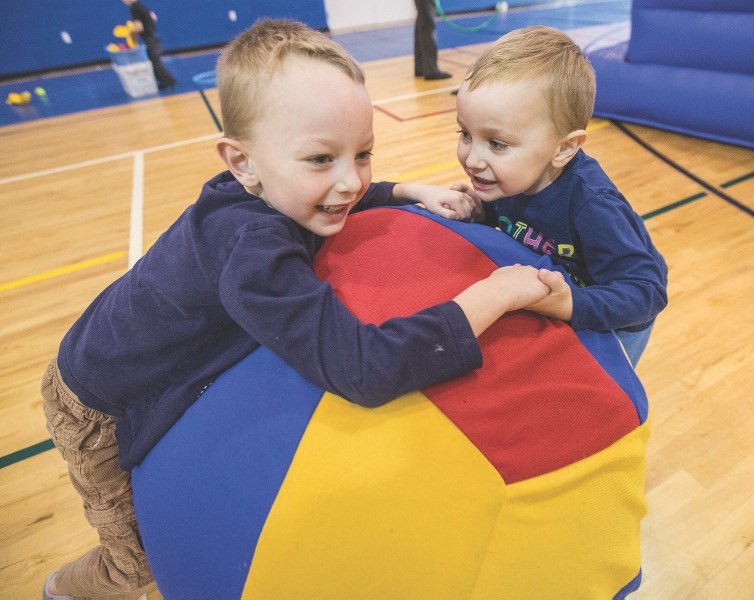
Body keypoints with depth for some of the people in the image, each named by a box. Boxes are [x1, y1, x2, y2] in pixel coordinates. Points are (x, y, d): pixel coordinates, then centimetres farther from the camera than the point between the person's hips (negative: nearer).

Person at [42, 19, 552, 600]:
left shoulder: (279, 195, -18)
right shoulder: (251, 252, -45)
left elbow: (351, 201, 4)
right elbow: (364, 366, -51)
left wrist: (414, 191, -12)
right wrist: (498, 291, -43)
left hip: (175, 375, 7)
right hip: (106, 414, -6)